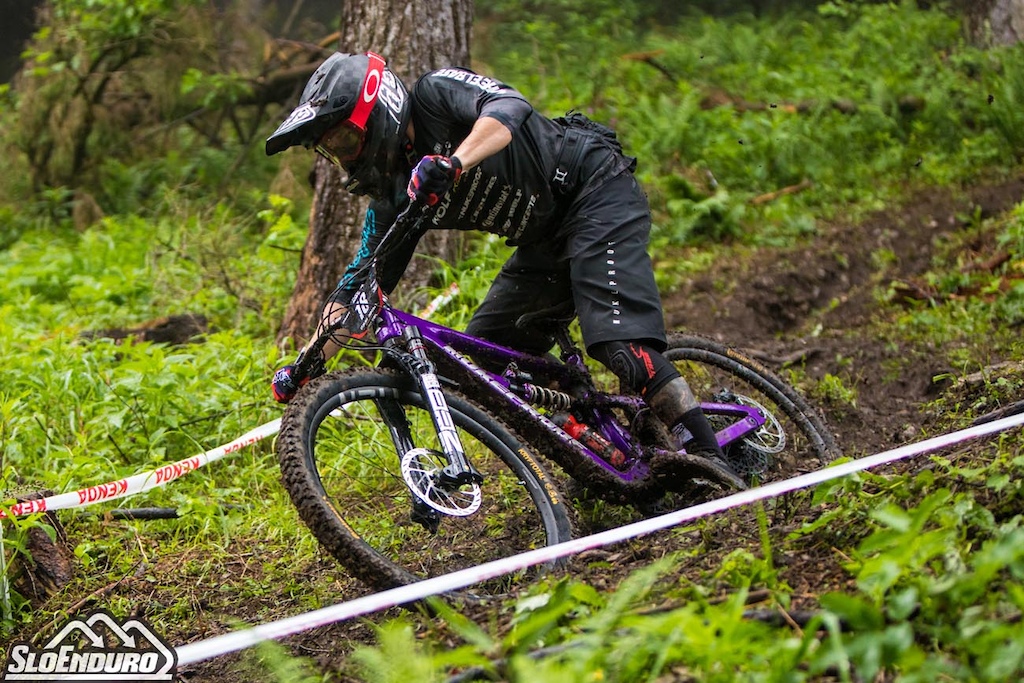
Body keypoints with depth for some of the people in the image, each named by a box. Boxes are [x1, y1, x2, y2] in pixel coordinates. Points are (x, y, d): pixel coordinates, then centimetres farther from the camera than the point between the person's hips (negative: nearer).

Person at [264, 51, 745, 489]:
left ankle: (705, 452, -18)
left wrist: (451, 163, -52)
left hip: (599, 192, -9)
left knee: (619, 343, -25)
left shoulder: (435, 93, -16)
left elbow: (508, 109, -35)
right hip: (548, 239, 9)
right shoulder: (395, 198, 3)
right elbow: (358, 284, 4)